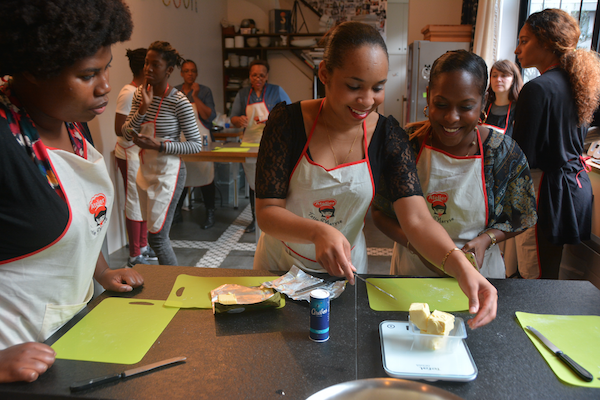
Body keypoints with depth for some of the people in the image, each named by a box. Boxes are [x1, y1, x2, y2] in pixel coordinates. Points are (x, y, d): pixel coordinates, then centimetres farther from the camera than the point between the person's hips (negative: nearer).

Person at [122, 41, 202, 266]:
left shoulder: (178, 102, -16)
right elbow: (126, 134, 0)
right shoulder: (140, 94, 3)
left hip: (167, 172, -7)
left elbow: (196, 145, -14)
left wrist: (160, 145, -23)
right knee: (154, 232, 16)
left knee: (157, 236, -6)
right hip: (146, 170, 7)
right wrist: (143, 108, -15)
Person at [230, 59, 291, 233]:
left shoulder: (277, 91, 1)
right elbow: (233, 118, 11)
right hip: (250, 143, 4)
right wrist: (239, 120, -14)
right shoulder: (242, 94, 11)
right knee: (253, 184, 11)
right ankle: (255, 219, 23)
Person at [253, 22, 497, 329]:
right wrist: (318, 232, -41)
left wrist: (462, 267, -40)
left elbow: (417, 220, -22)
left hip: (346, 270, 1)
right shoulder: (287, 122, -20)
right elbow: (266, 211, -21)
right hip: (281, 264, -1)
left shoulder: (388, 137, -15)